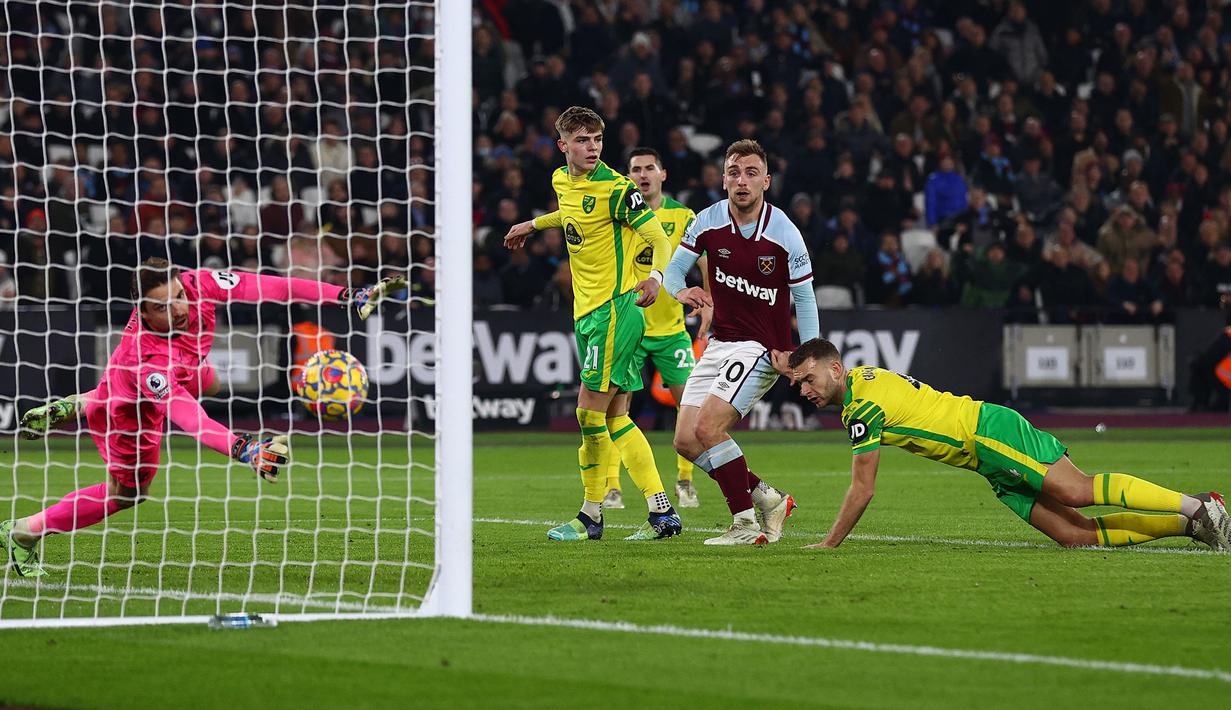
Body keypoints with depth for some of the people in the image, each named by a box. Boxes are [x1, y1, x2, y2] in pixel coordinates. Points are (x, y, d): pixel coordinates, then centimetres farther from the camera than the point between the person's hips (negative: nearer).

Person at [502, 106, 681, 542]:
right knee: (614, 418, 7)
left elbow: (659, 239, -18)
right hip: (588, 310, 8)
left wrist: (655, 277, -36)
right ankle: (662, 513, 7)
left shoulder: (615, 188, -13)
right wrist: (533, 225, 45)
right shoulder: (562, 181, 10)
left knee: (590, 411, -8)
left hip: (614, 308, -8)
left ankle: (591, 517, 2)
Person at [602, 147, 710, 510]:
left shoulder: (682, 216, 0)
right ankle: (611, 487, -1)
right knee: (617, 404, -8)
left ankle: (684, 482, 12)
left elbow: (705, 261, 4)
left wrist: (708, 303, -8)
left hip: (671, 326, 1)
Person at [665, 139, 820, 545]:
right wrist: (680, 291, -21)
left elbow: (804, 296, -5)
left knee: (708, 428, -21)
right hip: (719, 343, 6)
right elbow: (674, 267, 3)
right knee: (686, 440, 0)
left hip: (763, 346, -6)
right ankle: (766, 498, 16)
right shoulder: (708, 222, -4)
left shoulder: (784, 234, -14)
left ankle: (747, 524, -11)